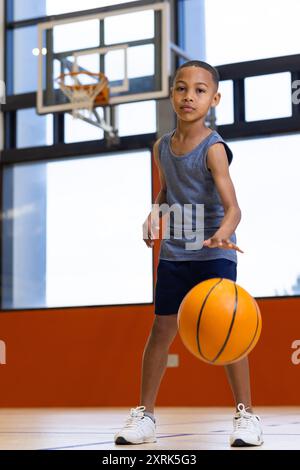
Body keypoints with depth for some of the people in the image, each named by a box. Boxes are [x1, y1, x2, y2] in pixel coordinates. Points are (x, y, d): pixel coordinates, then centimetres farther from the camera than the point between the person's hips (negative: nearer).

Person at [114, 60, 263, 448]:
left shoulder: (213, 148, -16)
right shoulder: (161, 147, 3)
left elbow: (232, 206, -27)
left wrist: (221, 235, -47)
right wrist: (155, 212, 2)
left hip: (214, 253, -5)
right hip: (173, 252, 5)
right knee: (161, 329, 6)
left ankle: (245, 413, 7)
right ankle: (144, 414, 15)